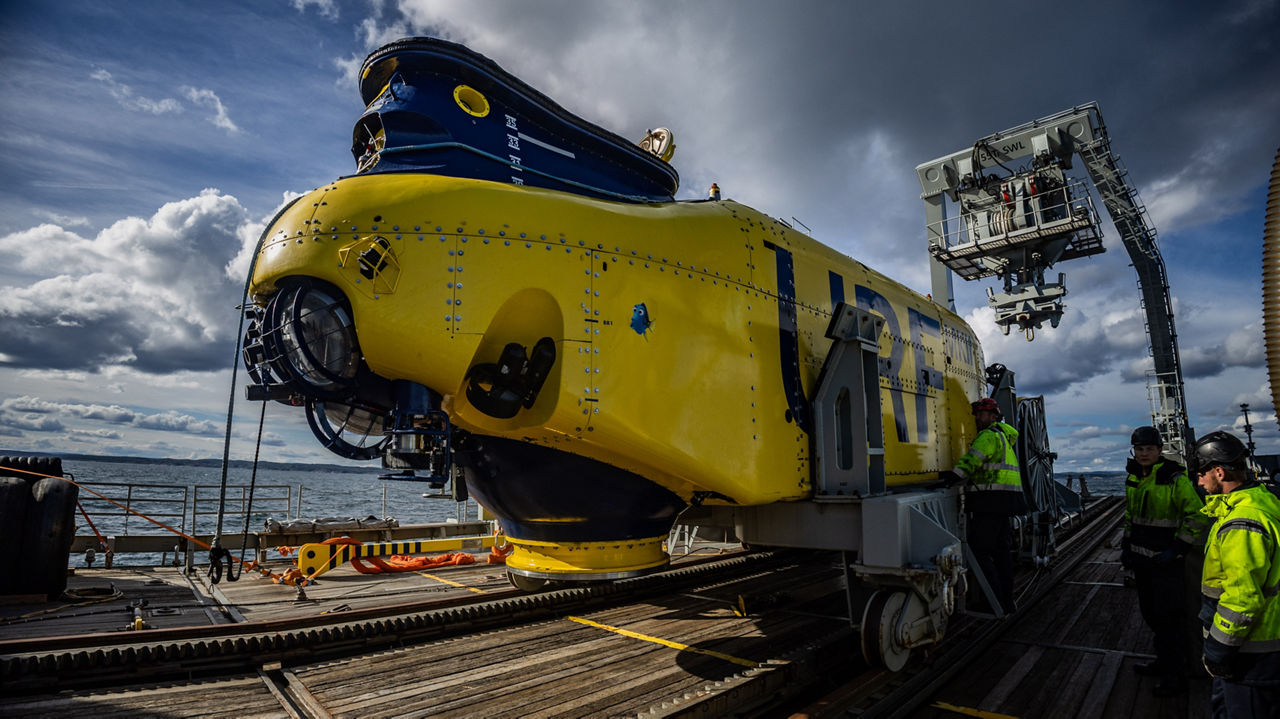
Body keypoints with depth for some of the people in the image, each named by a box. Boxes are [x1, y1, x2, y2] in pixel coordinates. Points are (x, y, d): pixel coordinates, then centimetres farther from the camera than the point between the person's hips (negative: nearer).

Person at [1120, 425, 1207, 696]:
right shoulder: (1133, 479, 8)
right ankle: (1164, 661, 34)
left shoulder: (1175, 479, -14)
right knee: (1150, 613, 17)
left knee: (1168, 617, 0)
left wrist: (1177, 550, -17)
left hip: (1166, 561, -7)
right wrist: (1126, 546, 14)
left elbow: (1197, 517, -13)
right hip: (1141, 559, 7)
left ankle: (1175, 676, 14)